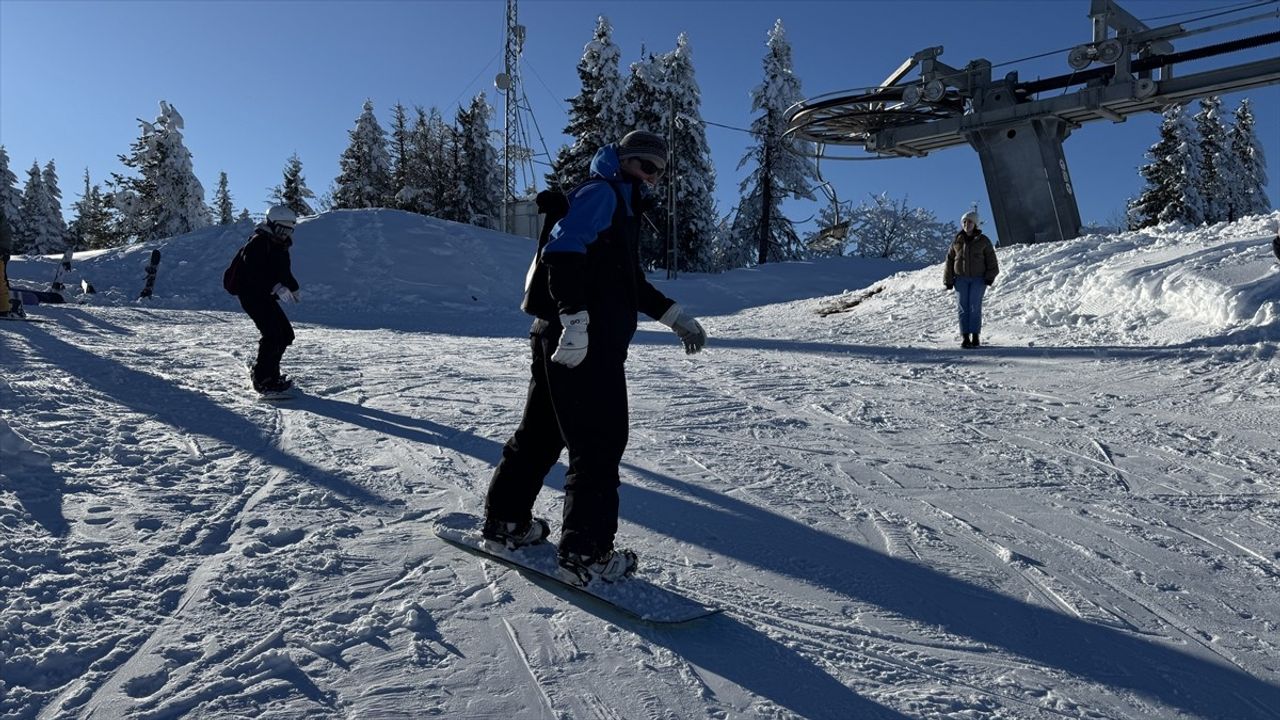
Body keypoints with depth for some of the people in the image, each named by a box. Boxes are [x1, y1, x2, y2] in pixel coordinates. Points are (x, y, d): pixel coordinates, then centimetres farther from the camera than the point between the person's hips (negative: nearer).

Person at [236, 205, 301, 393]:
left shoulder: (280, 246, 15)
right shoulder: (258, 243, -14)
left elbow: (284, 271, 21)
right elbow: (252, 272, -26)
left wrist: (293, 288, 4)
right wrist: (276, 287, -34)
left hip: (266, 297, 10)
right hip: (252, 295, -10)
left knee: (286, 334, 9)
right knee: (273, 334, -19)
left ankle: (270, 373, 21)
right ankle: (262, 380, -13)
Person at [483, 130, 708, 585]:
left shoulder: (623, 208, 27)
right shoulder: (602, 193, -4)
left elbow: (629, 282, 32)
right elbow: (563, 251, -20)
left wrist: (674, 316, 26)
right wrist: (576, 318, -29)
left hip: (566, 339, 11)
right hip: (582, 342, -11)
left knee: (542, 432, 17)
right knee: (599, 441, -8)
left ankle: (506, 520, 28)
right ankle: (586, 554, -4)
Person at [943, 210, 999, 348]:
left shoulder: (983, 241, 2)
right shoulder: (957, 241, 6)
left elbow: (991, 260, 4)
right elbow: (949, 261, 8)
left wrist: (990, 277, -5)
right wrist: (948, 280, 4)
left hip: (978, 279, -2)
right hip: (961, 279, 2)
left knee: (975, 307, -8)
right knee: (963, 308, -2)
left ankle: (975, 337, -2)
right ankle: (966, 338, 1)